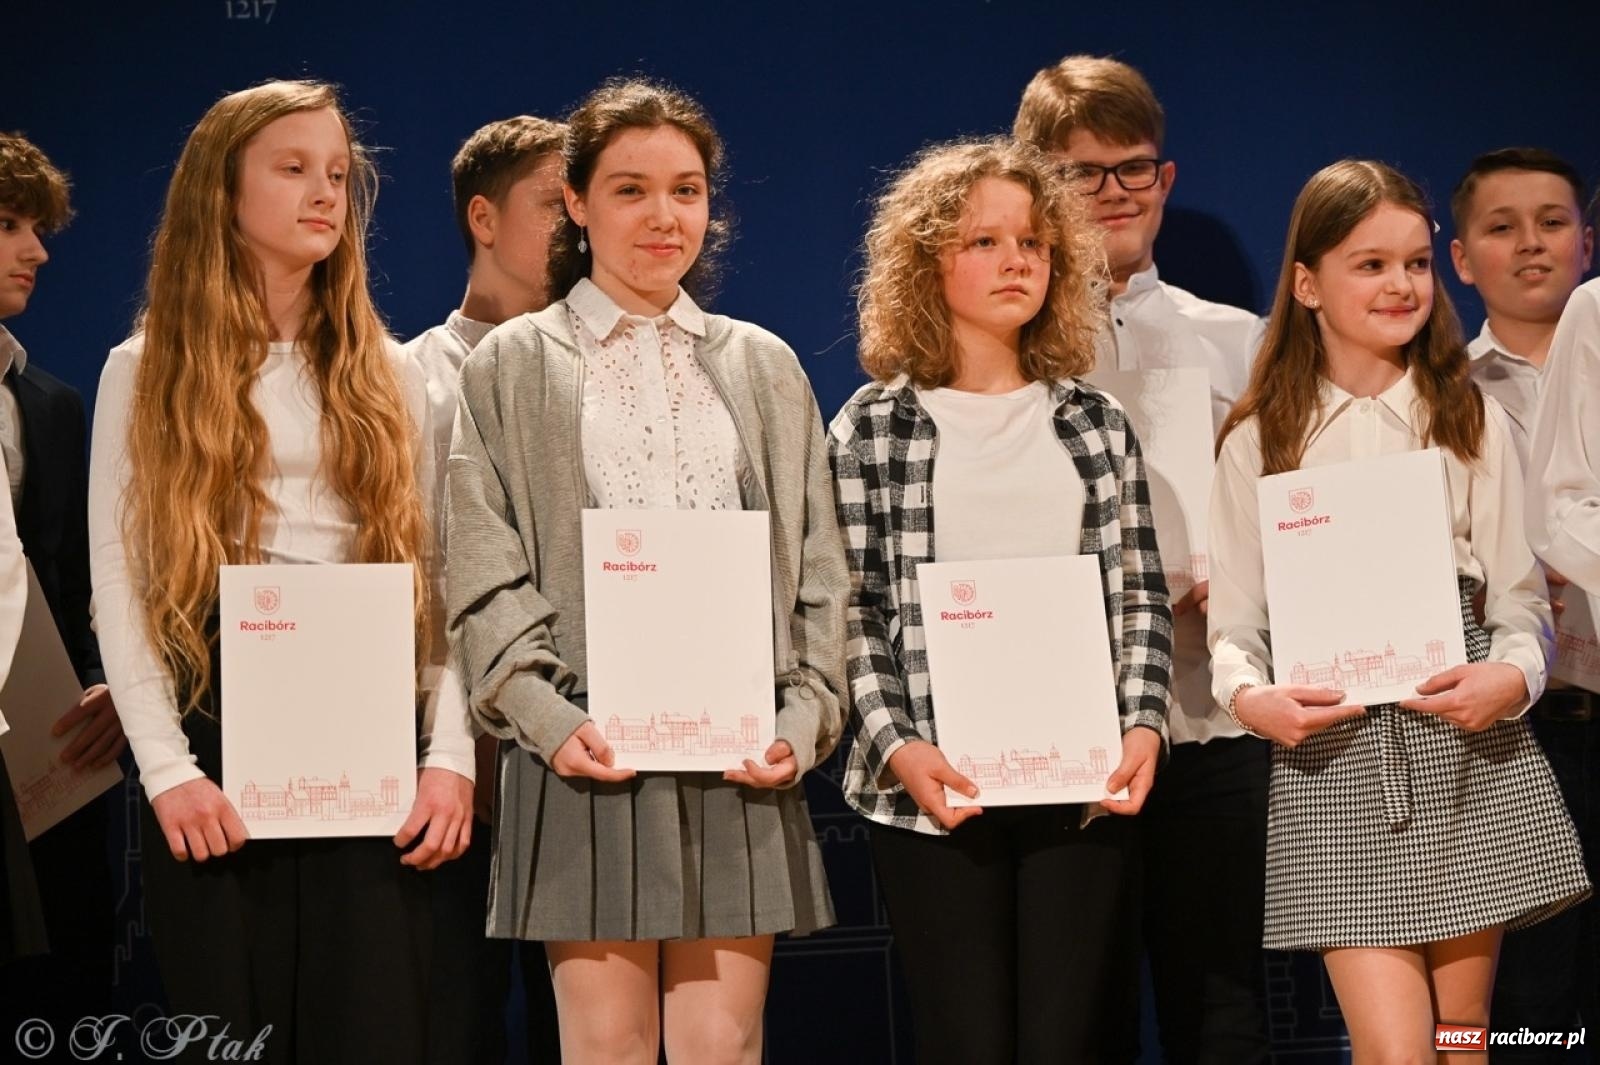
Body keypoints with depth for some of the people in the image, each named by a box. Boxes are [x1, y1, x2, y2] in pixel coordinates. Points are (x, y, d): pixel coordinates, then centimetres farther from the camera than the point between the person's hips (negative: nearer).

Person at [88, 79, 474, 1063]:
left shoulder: (389, 377, 12)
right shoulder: (148, 371, 5)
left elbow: (439, 577, 7)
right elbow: (119, 581, -1)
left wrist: (451, 755, -4)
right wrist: (166, 768, -11)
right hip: (218, 742, -1)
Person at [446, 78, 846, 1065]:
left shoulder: (765, 367, 15)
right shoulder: (512, 366, 8)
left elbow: (819, 571, 13)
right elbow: (484, 574, 1)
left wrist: (805, 721, 0)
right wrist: (547, 716, -11)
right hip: (590, 751, -2)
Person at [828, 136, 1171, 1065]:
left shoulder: (1096, 422, 13)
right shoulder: (875, 427, 5)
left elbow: (1141, 595, 10)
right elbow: (854, 610, 0)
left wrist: (1144, 724, -5)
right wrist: (896, 746, -12)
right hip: (936, 793, -2)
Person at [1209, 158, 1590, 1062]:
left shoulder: (1471, 420, 8)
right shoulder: (1260, 441, 6)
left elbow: (1522, 599, 6)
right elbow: (1236, 620, 5)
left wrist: (1513, 674, -15)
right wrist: (1250, 695, -16)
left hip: (1470, 756, 1)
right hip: (1334, 759, -1)